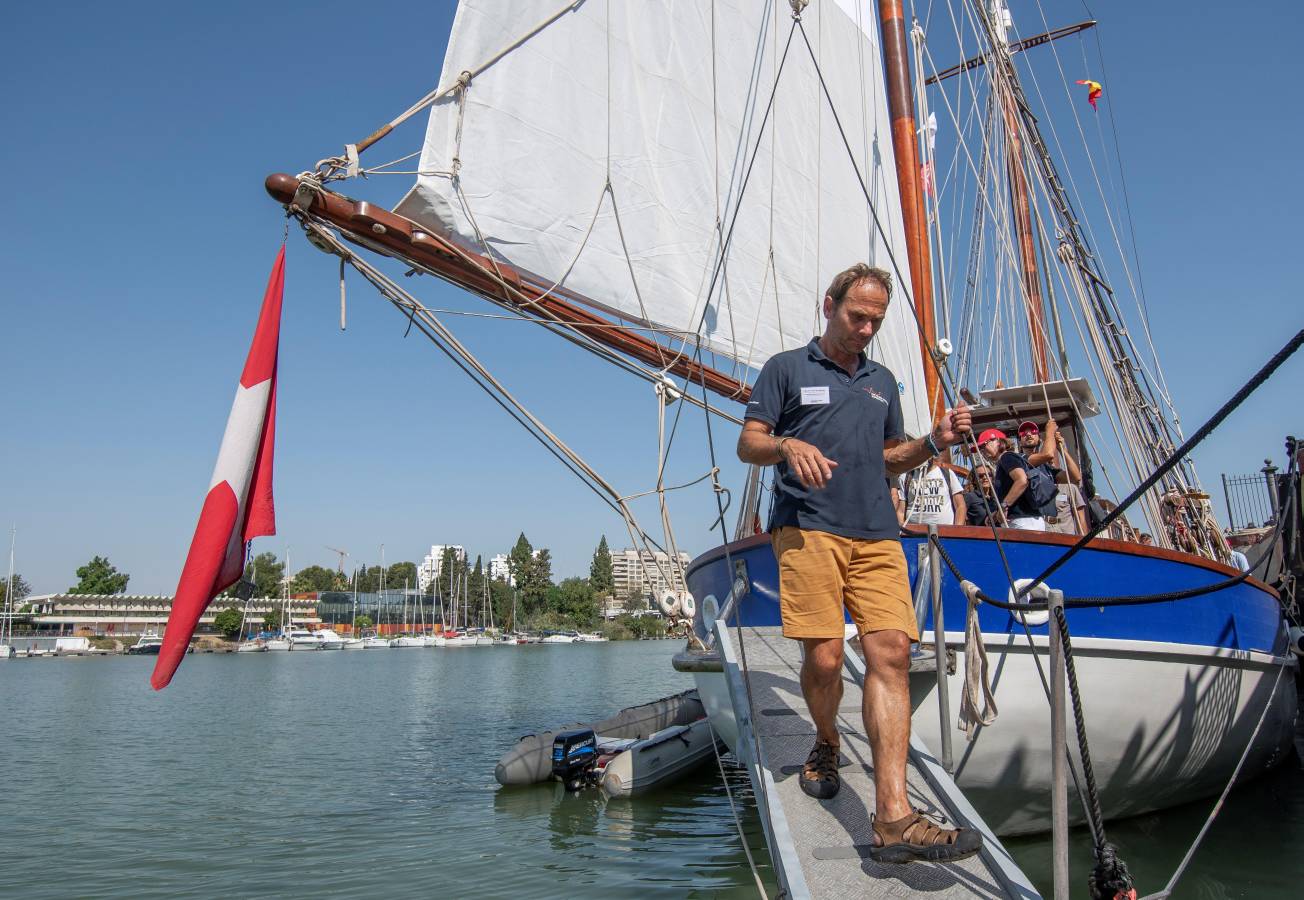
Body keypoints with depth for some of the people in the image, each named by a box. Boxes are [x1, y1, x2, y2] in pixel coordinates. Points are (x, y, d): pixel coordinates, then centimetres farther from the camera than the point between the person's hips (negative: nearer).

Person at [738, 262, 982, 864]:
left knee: (891, 653, -12)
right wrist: (788, 445, -16)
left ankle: (893, 819, -14)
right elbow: (748, 444, 5)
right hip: (807, 530, -4)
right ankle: (826, 744, 25)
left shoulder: (883, 381, 26)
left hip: (877, 536, 4)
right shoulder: (787, 368, 11)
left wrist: (934, 442, 10)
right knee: (824, 657, -10)